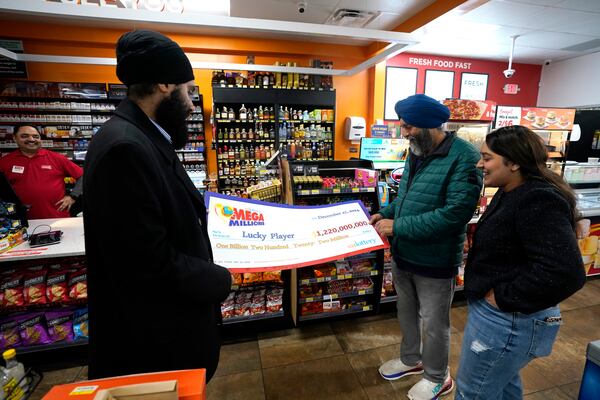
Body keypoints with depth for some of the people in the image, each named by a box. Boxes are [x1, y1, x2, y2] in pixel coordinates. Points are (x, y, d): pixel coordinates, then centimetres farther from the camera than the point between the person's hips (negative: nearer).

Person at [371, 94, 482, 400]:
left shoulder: (464, 157, -20)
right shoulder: (415, 151, 6)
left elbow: (455, 213, -27)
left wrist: (398, 227, -24)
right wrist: (385, 214, -2)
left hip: (435, 261, -7)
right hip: (402, 254, 8)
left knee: (434, 324, 15)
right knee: (406, 313, 24)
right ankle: (411, 359, 50)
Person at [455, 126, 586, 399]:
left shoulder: (539, 202, -26)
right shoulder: (513, 193, 5)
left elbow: (564, 273, -33)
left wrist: (504, 297, -24)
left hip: (506, 321, -9)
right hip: (504, 315, 9)